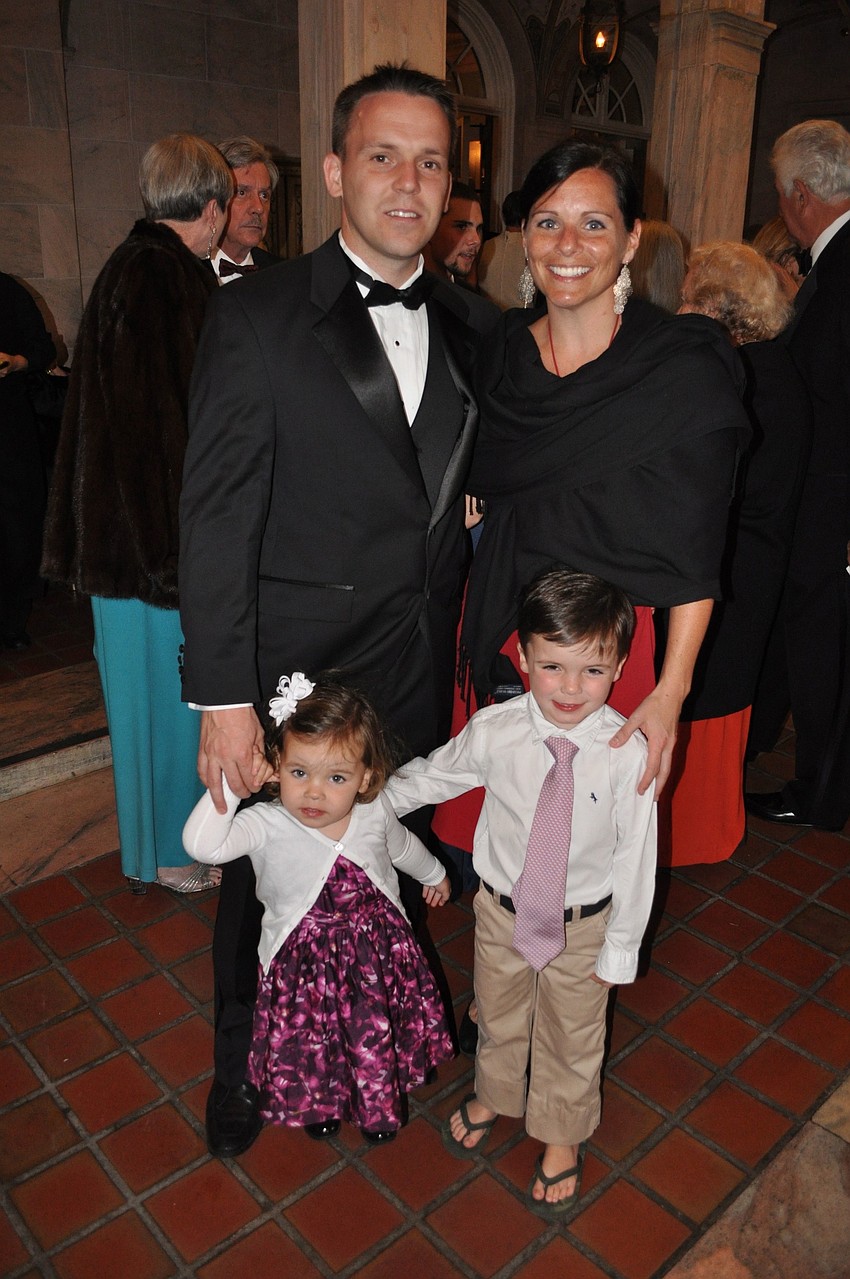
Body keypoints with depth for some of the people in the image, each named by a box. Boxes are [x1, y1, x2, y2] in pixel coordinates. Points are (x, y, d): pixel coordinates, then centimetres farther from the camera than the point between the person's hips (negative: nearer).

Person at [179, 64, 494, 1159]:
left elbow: (454, 502, 10)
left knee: (399, 865, 20)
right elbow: (217, 523, -14)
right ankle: (242, 1057, 43)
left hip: (417, 673, 5)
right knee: (266, 878, 15)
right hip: (293, 676, -4)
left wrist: (455, 642, 4)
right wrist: (224, 703, -16)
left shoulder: (461, 326, 5)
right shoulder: (257, 317, -11)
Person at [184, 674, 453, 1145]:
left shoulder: (375, 812, -16)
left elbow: (402, 846, 8)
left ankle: (379, 1099, 56)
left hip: (378, 954, 2)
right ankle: (319, 1102, 56)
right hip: (304, 964, -2)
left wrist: (434, 874, 26)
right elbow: (202, 845, -44)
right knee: (310, 1041, 21)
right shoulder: (266, 825, -27)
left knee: (377, 1034, 22)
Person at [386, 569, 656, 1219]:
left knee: (572, 1038, 23)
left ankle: (563, 1137, 54)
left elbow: (635, 856, -16)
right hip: (503, 909, 2)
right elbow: (431, 776, -2)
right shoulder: (493, 731, -22)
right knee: (499, 1016, 29)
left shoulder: (629, 754, -27)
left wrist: (620, 948, -8)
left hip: (583, 922, -1)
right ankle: (493, 1095, 62)